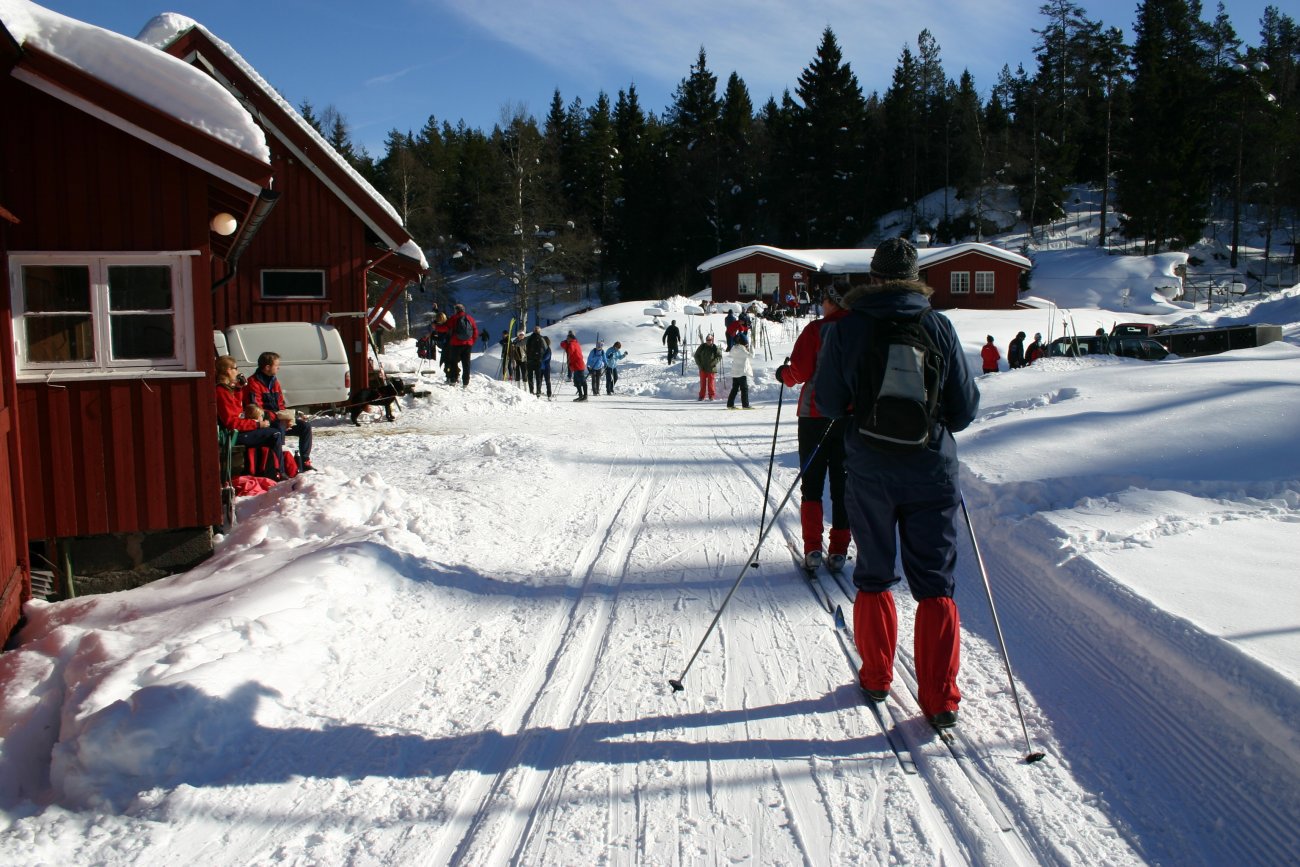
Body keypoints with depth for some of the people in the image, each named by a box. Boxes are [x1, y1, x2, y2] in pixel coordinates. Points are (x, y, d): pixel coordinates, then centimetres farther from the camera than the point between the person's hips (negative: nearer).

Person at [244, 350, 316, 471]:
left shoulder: (274, 381, 17)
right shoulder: (253, 383, -10)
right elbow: (256, 410, -18)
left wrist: (295, 416, -1)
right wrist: (277, 417, -25)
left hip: (278, 419, 8)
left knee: (305, 426, -4)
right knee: (279, 429, -37)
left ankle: (304, 462, 0)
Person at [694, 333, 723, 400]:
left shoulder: (715, 348, -3)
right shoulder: (702, 347, 3)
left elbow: (719, 356, 0)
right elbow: (696, 355, 9)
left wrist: (713, 363, -14)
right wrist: (699, 364, -1)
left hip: (711, 369, -2)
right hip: (703, 368, 2)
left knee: (711, 383, -1)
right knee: (702, 382, 6)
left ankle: (712, 396, 8)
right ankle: (701, 396, 13)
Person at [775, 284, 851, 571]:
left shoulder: (817, 329, -8)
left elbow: (800, 371, -12)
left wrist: (783, 374, 8)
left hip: (815, 413, -2)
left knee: (812, 483, 7)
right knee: (843, 485, 9)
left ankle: (813, 548, -1)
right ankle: (838, 551, 8)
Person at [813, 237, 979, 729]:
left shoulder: (845, 328, -5)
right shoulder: (939, 327, -3)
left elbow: (828, 404, -3)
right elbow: (966, 407, 1)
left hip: (869, 471, 0)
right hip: (931, 469, 0)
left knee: (873, 578, 15)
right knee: (935, 584, 6)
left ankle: (876, 679, 25)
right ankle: (940, 699, 4)